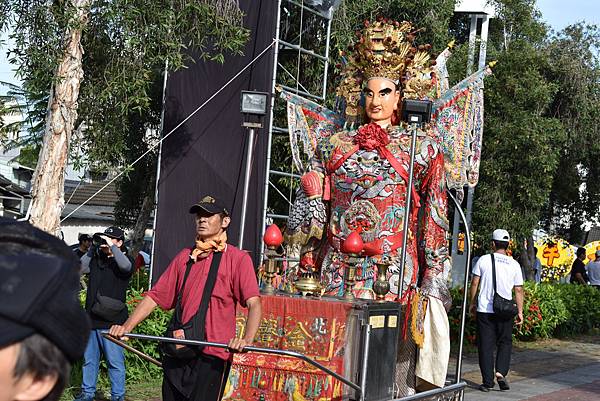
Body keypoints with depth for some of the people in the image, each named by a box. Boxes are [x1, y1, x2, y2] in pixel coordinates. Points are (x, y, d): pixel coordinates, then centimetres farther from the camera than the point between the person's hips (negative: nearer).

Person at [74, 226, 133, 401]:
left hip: (111, 321, -6)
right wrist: (93, 248, 6)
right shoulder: (97, 259, 15)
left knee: (115, 362, -2)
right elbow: (81, 267, 12)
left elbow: (125, 265, -24)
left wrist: (111, 246, -18)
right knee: (89, 360, 13)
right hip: (92, 319, 6)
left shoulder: (120, 260, -3)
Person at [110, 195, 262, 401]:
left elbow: (254, 303, -10)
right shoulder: (184, 257, 16)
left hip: (211, 355, -5)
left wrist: (247, 339, -28)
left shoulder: (238, 258, 0)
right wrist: (127, 327, 1)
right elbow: (156, 296, 14)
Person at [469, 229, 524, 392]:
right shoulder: (514, 265, 2)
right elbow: (518, 290, 3)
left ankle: (488, 381, 4)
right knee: (505, 343, 16)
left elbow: (474, 283, 1)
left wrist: (472, 303, 12)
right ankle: (501, 373, -2)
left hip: (484, 310, -1)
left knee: (486, 346, 5)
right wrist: (520, 312, 9)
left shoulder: (483, 260, -1)